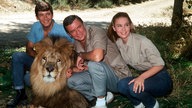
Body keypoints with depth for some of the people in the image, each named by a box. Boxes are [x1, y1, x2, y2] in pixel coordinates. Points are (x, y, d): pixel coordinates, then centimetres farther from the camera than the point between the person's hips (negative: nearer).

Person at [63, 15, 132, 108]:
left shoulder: (97, 32, -20)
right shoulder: (76, 44, 5)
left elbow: (97, 56, -39)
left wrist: (81, 55, -19)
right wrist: (71, 69, -10)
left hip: (119, 76, -8)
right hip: (99, 76, 8)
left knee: (94, 64, -34)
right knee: (71, 81, -4)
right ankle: (105, 95, 0)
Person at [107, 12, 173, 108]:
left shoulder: (142, 41, -22)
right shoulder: (118, 43, -3)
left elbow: (159, 64, -20)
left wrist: (142, 77, -32)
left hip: (160, 79, -5)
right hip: (143, 77, 5)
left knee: (134, 87, -32)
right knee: (122, 85, -23)